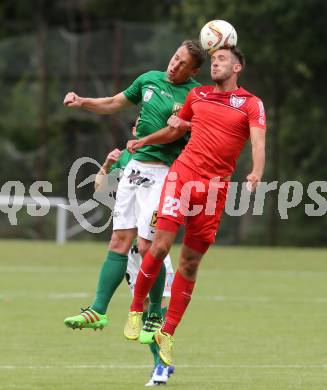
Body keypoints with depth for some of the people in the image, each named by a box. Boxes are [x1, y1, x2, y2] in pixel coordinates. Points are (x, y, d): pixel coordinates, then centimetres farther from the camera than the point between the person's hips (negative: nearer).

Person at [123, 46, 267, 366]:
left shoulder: (251, 104, 3)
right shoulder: (197, 95, 14)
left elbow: (258, 143, -11)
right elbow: (175, 129, 30)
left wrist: (256, 173, -29)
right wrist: (142, 142, 26)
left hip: (215, 188, -1)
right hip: (182, 174, 1)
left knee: (191, 262, 2)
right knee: (161, 245, -15)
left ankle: (167, 334, 13)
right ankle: (136, 310, 4)